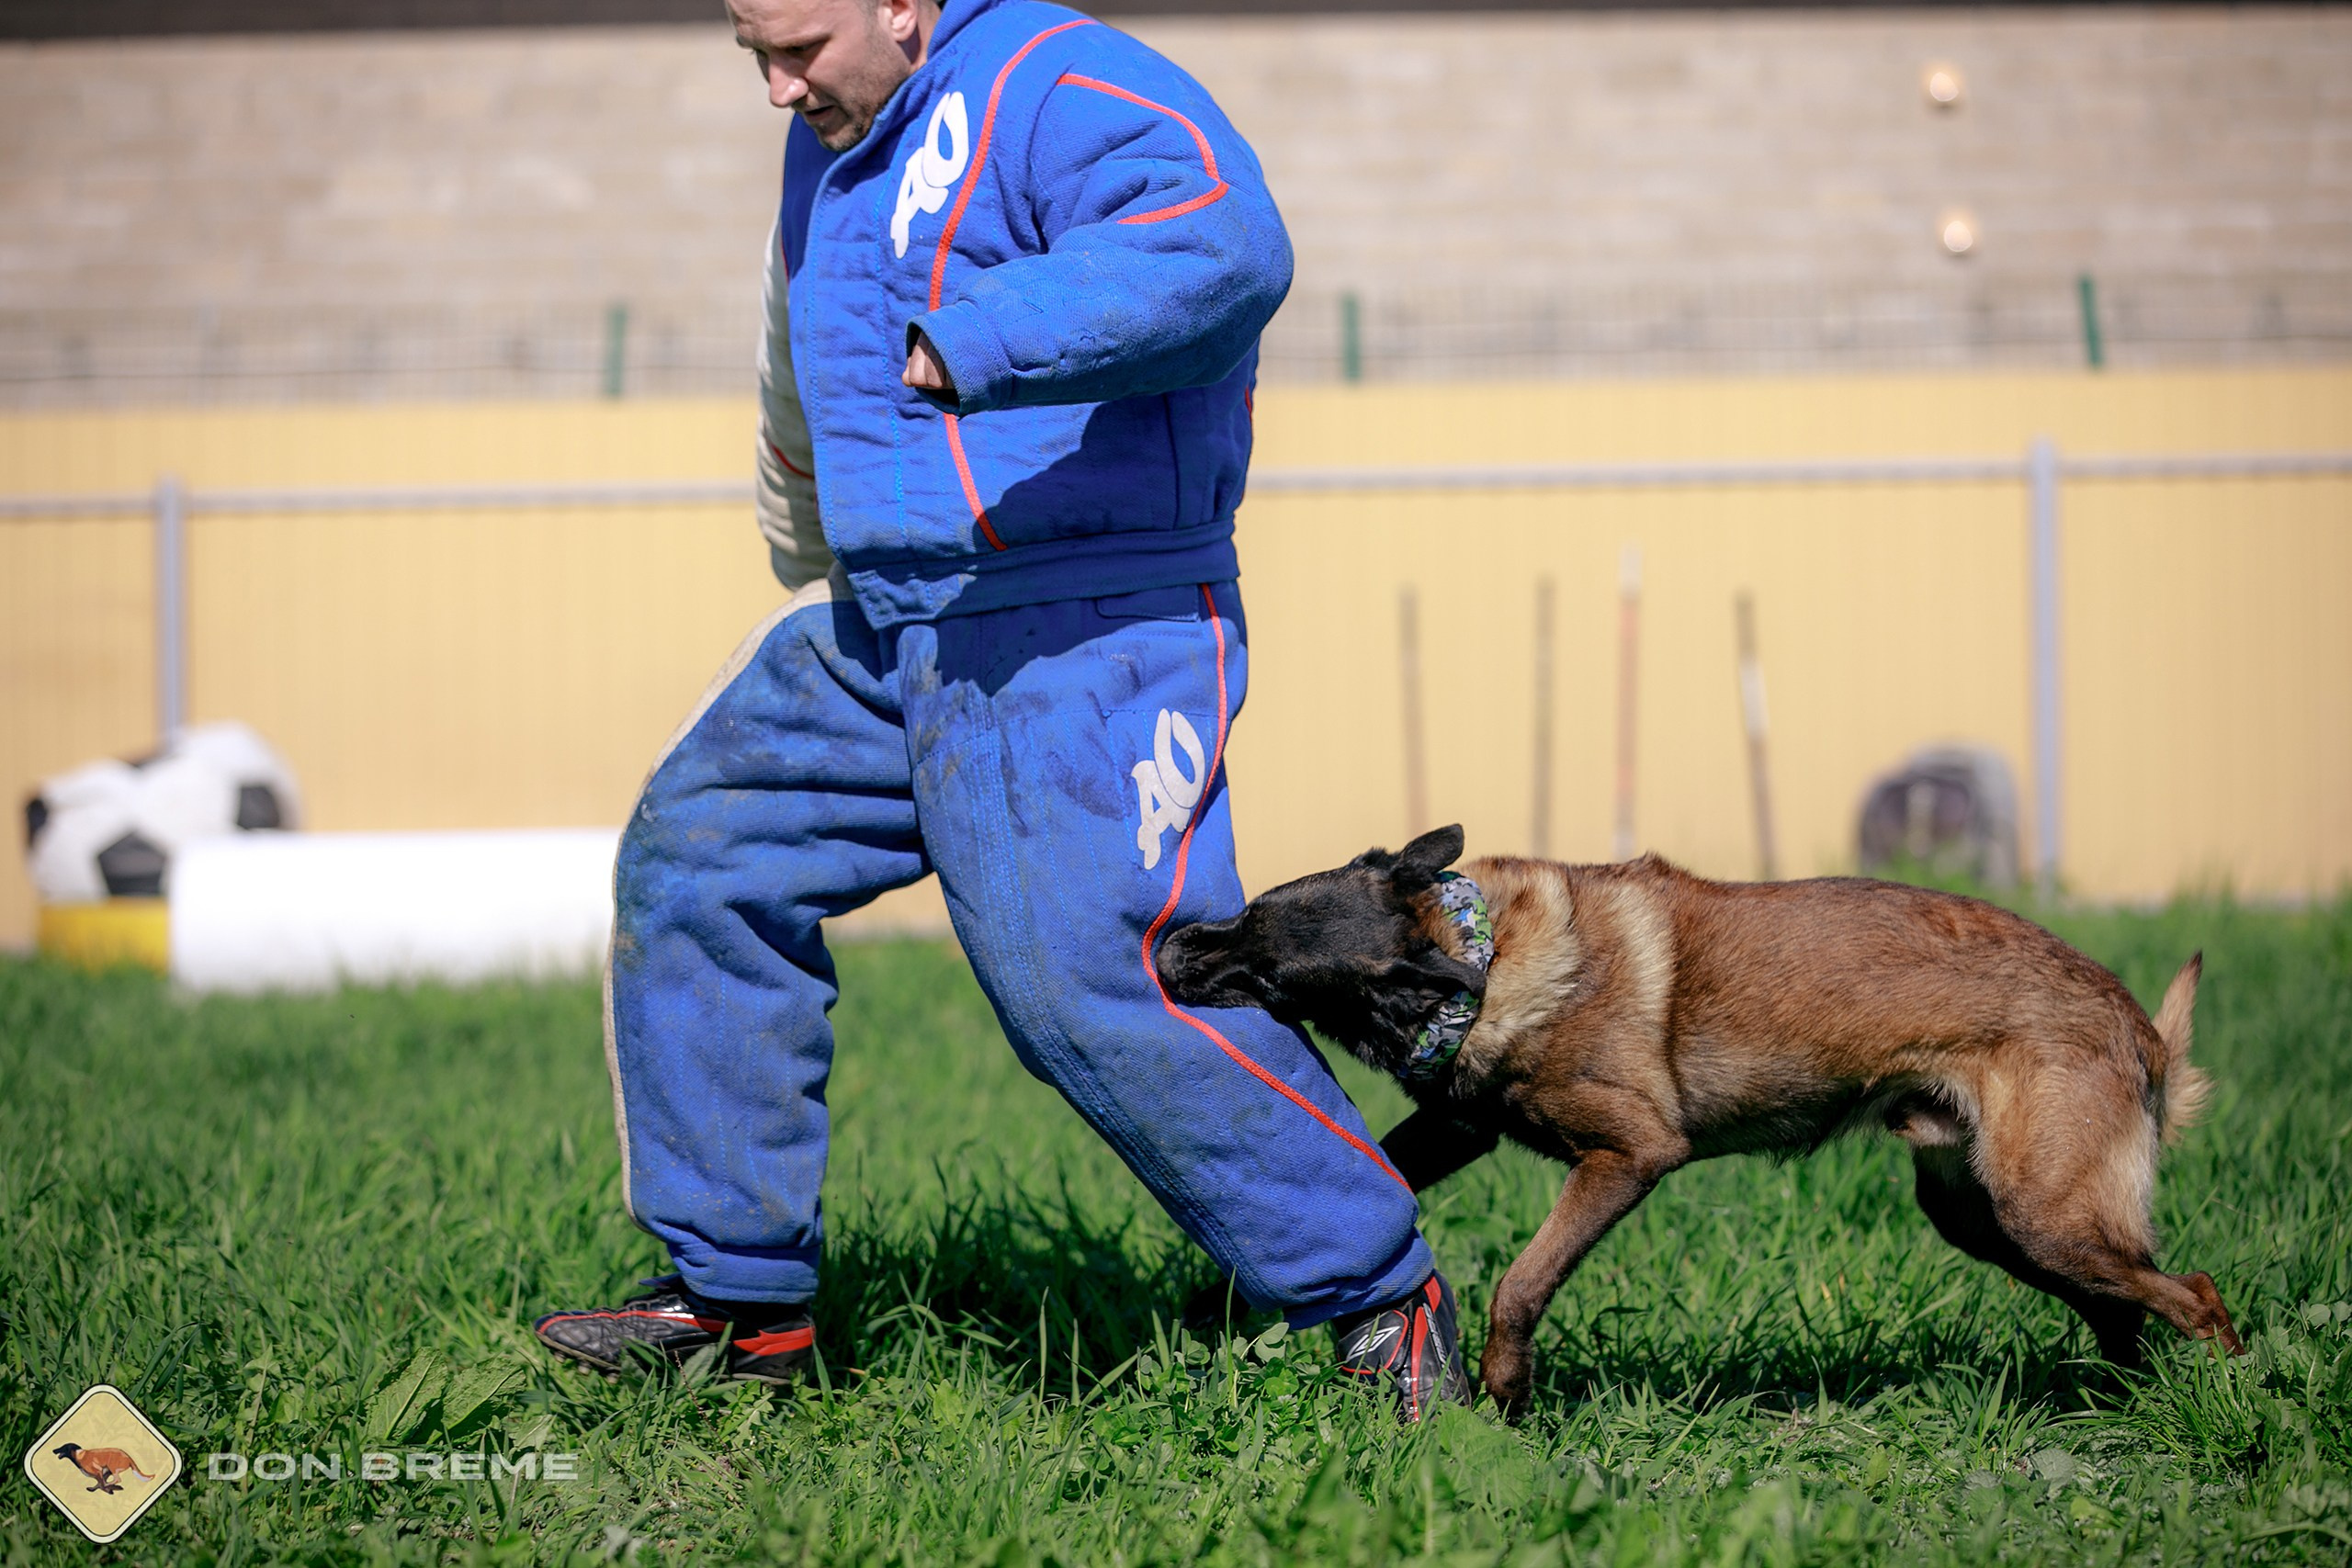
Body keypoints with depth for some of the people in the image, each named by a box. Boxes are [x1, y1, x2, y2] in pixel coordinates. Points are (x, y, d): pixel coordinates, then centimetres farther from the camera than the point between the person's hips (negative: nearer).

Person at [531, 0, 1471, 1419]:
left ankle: (1381, 1294, -6)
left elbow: (1221, 247, -35)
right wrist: (817, 580, 42)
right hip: (877, 635, 10)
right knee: (694, 862, 9)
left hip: (1084, 637, -10)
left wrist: (970, 345, -42)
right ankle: (742, 1297, 17)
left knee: (1089, 974, -19)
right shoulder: (833, 145, 16)